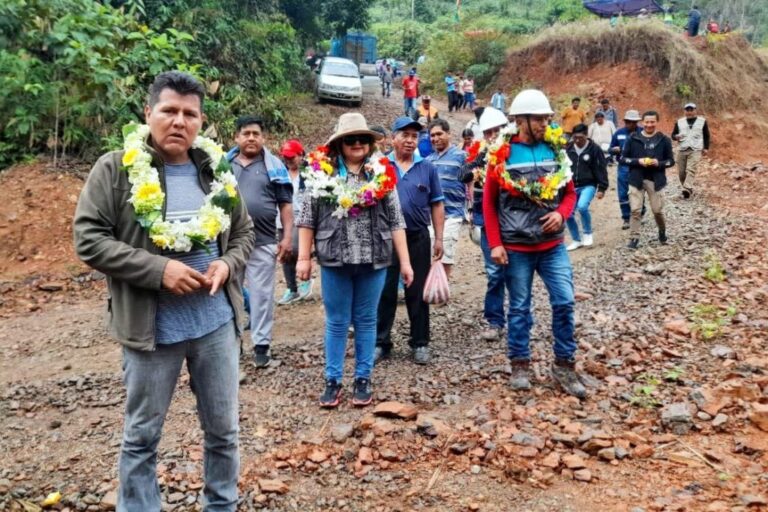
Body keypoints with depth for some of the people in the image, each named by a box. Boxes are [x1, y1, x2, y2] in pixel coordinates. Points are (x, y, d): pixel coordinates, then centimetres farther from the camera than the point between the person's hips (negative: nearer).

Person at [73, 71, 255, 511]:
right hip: (152, 326, -3)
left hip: (217, 322, 4)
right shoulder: (116, 169, -6)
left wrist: (228, 264, -8)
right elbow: (89, 240, -11)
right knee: (142, 435, 13)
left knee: (223, 429, 16)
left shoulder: (217, 170, 6)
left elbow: (244, 232, 13)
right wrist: (158, 269, -20)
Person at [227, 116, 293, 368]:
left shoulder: (274, 166, 2)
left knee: (262, 293, 3)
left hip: (263, 241, -2)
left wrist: (287, 237, -5)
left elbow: (285, 204, 2)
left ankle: (261, 343, 13)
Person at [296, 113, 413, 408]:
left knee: (366, 320, 11)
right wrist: (303, 257, -2)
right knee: (336, 322, 9)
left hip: (374, 261, 1)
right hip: (335, 261, -1)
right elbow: (307, 218, 2)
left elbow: (396, 221, 5)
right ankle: (332, 380, 21)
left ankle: (363, 379, 24)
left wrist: (404, 261, 1)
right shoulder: (322, 172, 1)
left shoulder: (382, 173, 5)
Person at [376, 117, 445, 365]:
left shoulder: (427, 168, 6)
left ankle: (420, 343, 19)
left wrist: (439, 238, 2)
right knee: (385, 292, 6)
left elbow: (437, 205, 7)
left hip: (418, 238, 1)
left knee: (417, 293, 8)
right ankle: (381, 342, 17)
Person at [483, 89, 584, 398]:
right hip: (516, 248, -3)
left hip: (553, 245, 3)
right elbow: (489, 202, -2)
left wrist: (561, 214, -10)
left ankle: (564, 366, 16)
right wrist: (495, 244, -8)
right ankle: (520, 364, 23)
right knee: (519, 307, 8)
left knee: (564, 302, 0)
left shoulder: (555, 150, 4)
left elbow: (570, 192, 12)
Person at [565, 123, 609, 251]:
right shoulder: (568, 148, 2)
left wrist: (602, 188, -11)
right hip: (572, 186, 4)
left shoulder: (595, 148, -7)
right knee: (568, 213, 1)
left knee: (582, 207, -28)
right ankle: (576, 240, 20)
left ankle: (588, 233, -1)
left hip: (588, 185, -4)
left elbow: (601, 169, -7)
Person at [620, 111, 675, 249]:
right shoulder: (633, 138, 0)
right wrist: (638, 161, -15)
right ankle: (634, 238, 5)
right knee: (635, 210, -4)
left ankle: (662, 231, 34)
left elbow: (671, 160, 5)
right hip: (637, 180, 0)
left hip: (656, 180, 0)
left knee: (658, 210, 6)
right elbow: (623, 158, 1)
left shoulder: (664, 140, 1)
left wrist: (658, 163, -15)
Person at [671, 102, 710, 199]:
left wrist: (706, 148, 6)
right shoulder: (679, 122, 12)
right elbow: (673, 134, 12)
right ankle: (689, 189, 21)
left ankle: (687, 189, -31)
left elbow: (706, 136, 13)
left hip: (695, 150, -3)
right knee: (681, 172, 2)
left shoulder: (702, 121, 9)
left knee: (691, 170, -19)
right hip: (682, 150, 3)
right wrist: (676, 137, -12)